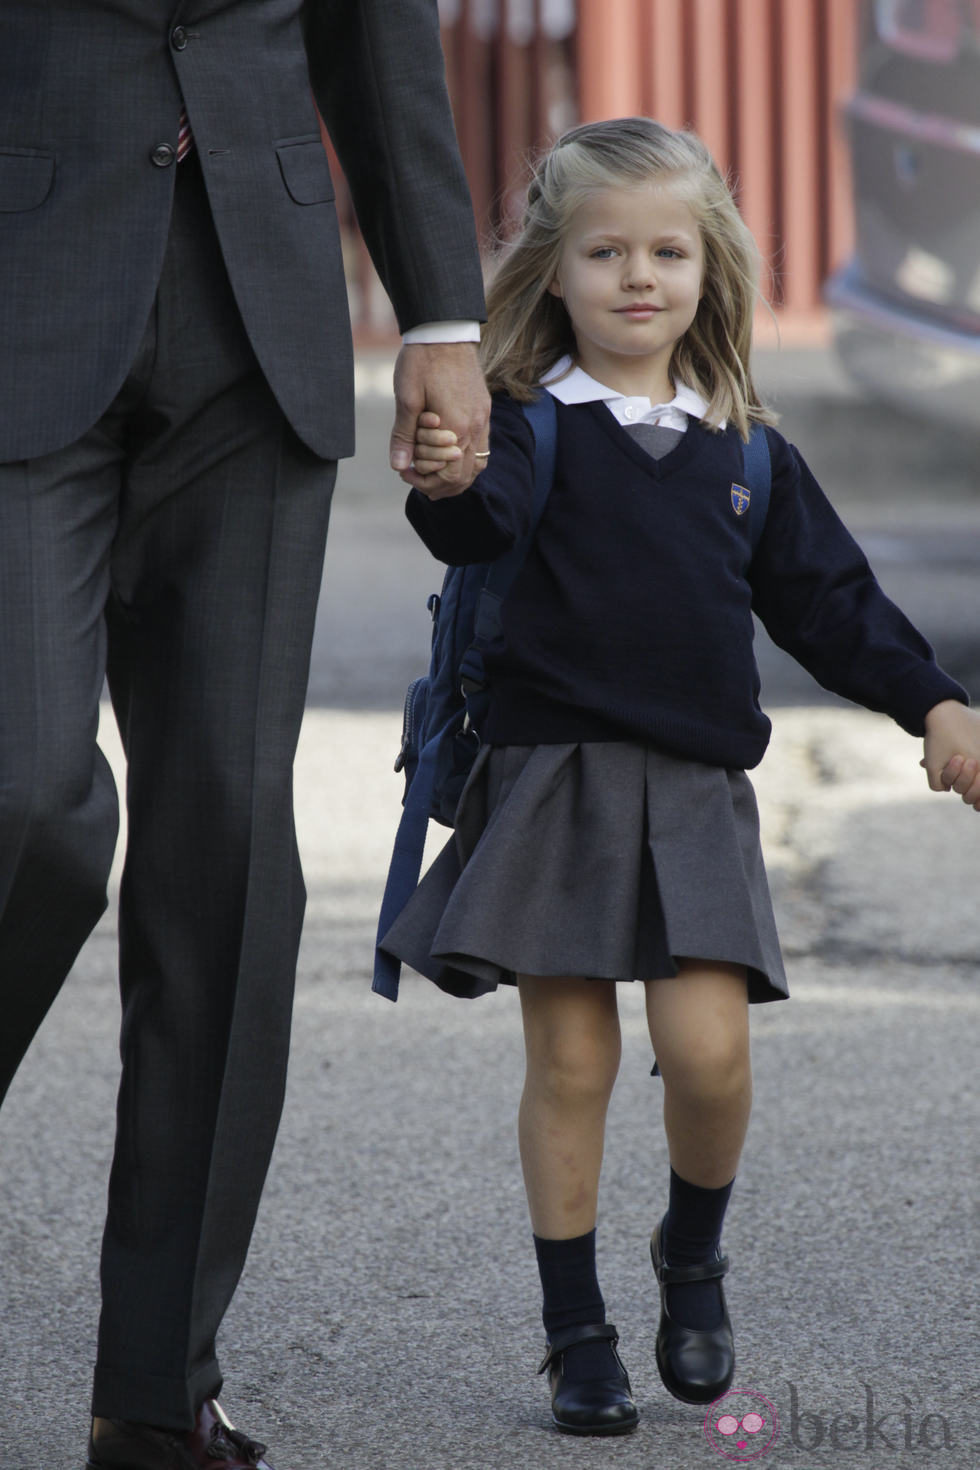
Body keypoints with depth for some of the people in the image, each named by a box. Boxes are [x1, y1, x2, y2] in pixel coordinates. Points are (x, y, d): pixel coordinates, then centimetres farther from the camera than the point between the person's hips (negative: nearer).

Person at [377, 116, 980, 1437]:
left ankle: (694, 1255, 19)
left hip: (696, 786, 2)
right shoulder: (531, 424, 0)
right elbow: (483, 524, -19)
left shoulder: (747, 453, 11)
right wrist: (448, 482, -42)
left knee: (708, 1046, -10)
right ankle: (575, 1332, 12)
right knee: (569, 1060, 0)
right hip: (554, 775, -2)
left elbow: (827, 597, 16)